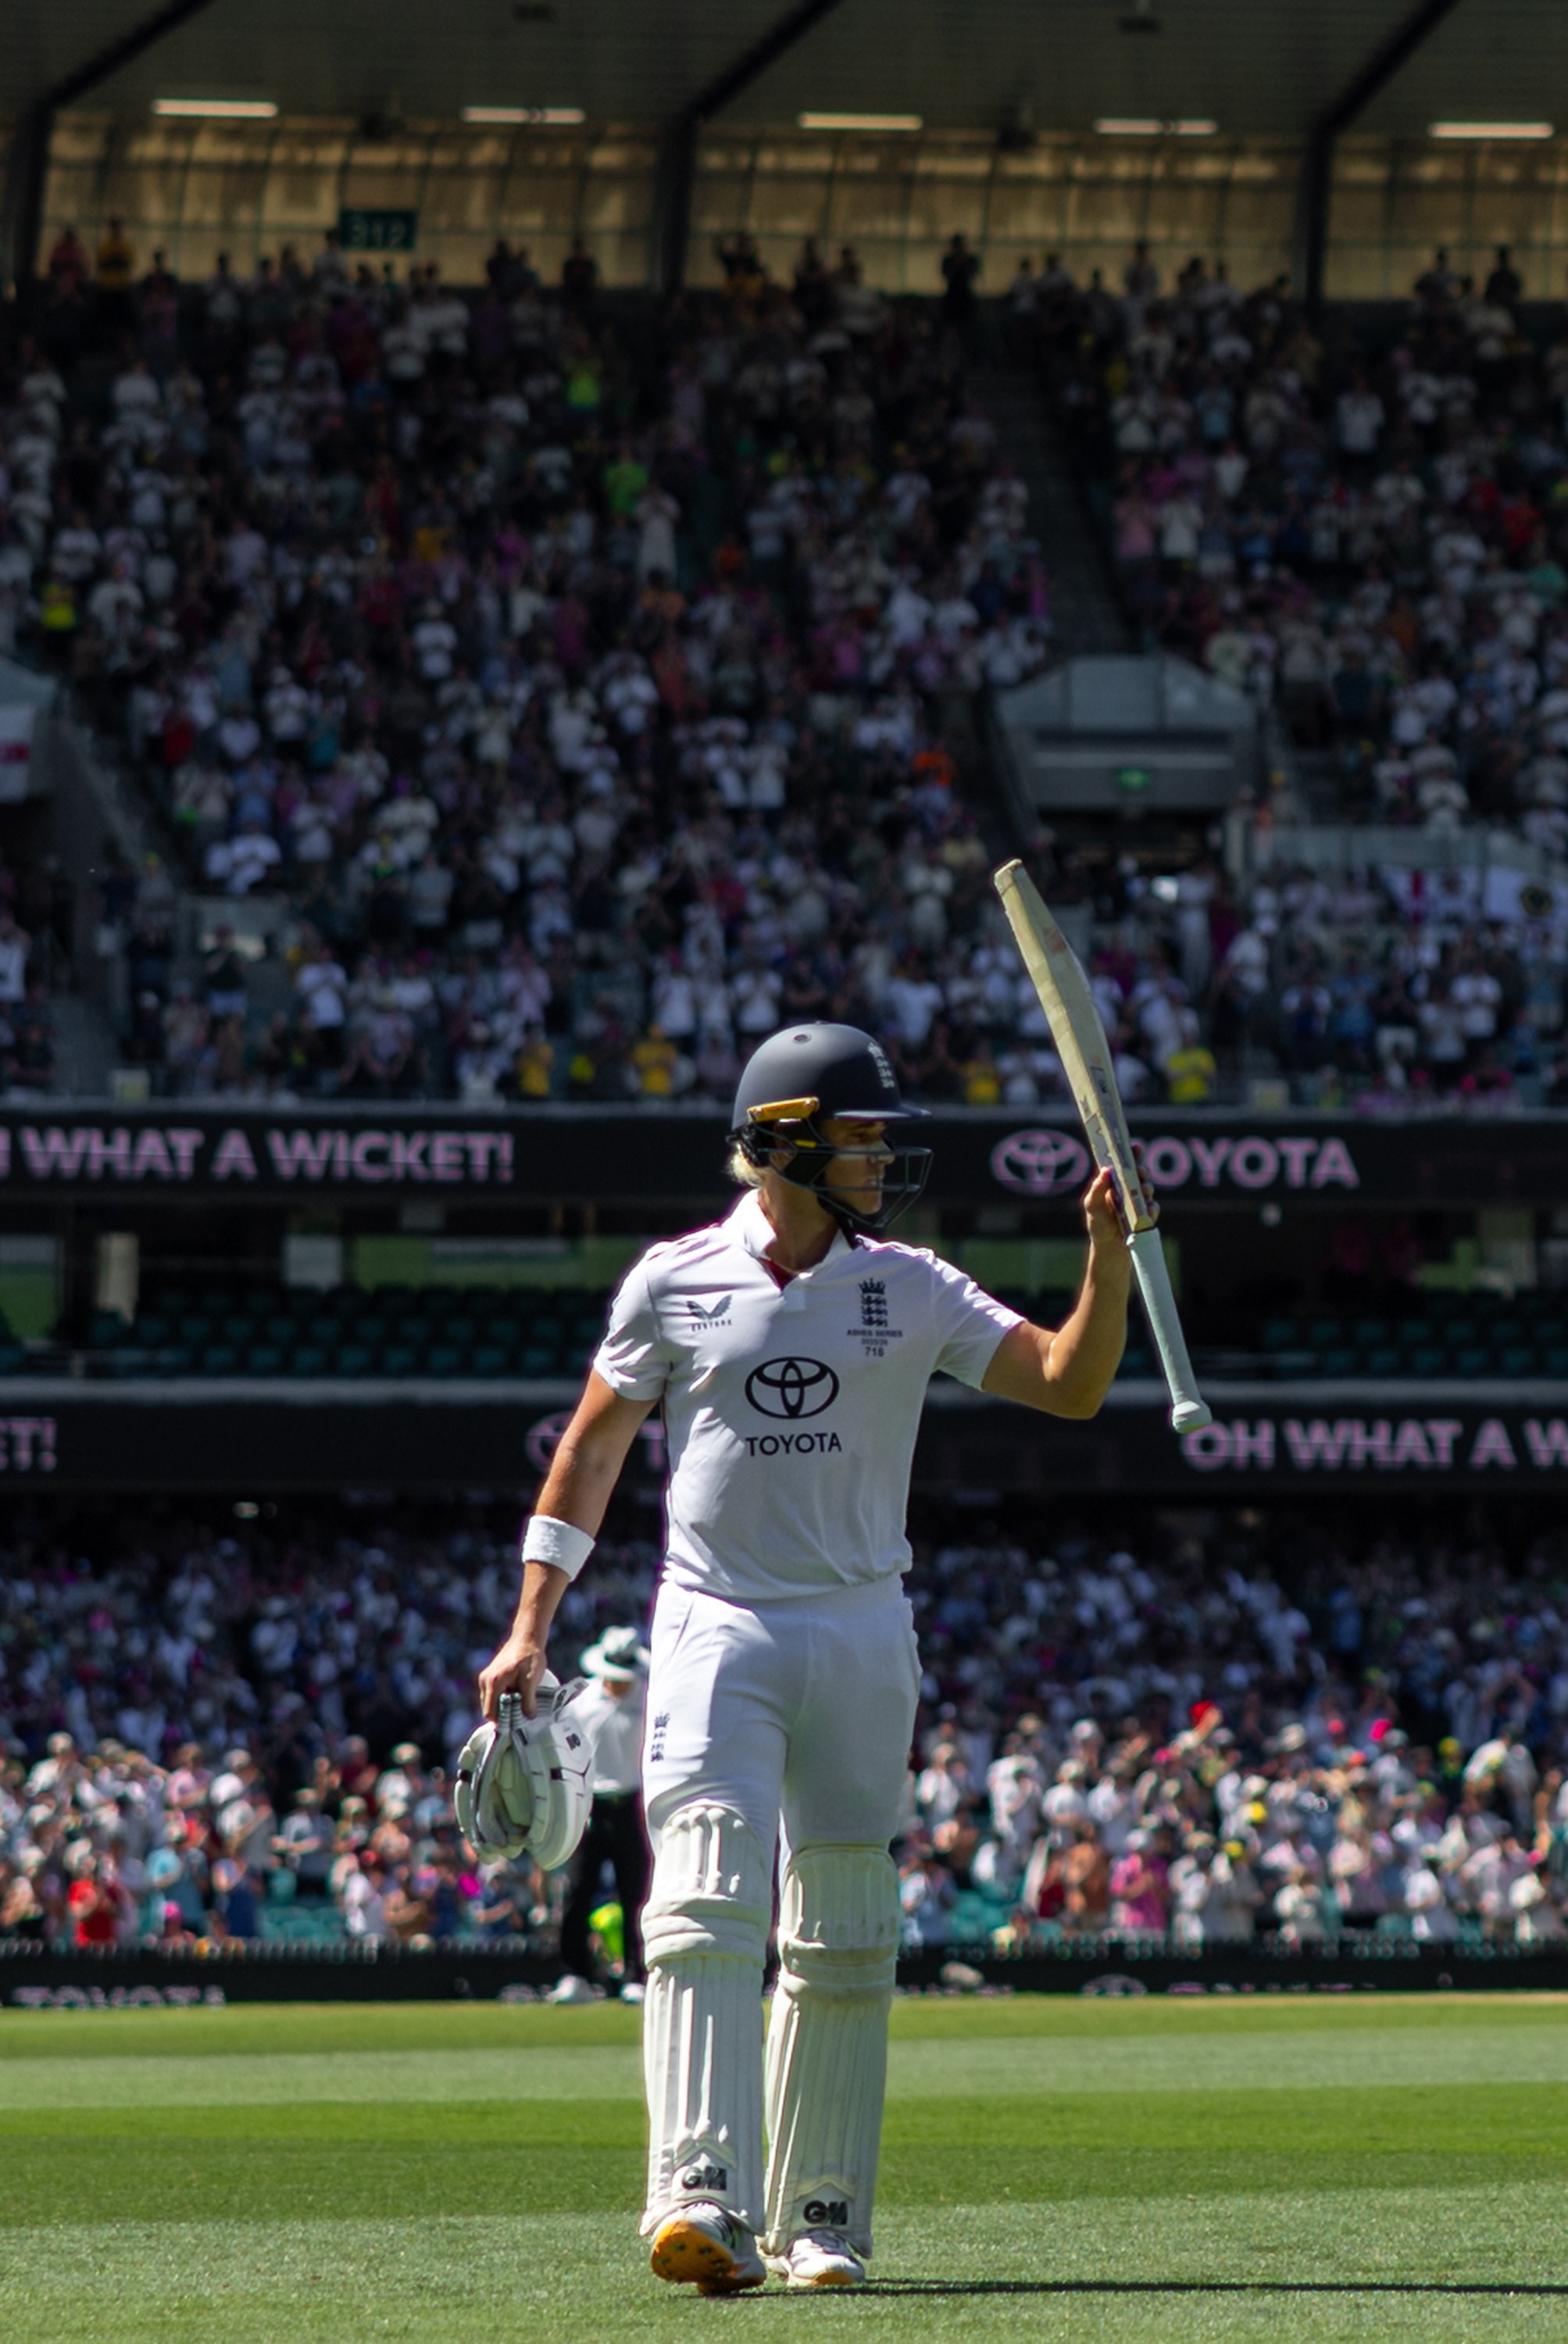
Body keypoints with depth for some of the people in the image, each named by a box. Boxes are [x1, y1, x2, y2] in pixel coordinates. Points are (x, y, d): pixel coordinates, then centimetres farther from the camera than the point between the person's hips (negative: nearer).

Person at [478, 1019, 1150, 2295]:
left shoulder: (912, 1292, 4)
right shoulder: (675, 1281, 1)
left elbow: (1071, 1385, -4)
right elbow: (594, 1445, 8)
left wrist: (1109, 1257, -20)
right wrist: (531, 1628, 4)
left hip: (862, 1632, 3)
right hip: (715, 1628, -3)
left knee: (844, 1942, 6)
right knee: (708, 1905, -17)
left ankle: (819, 2221, 13)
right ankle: (707, 2201, -27)